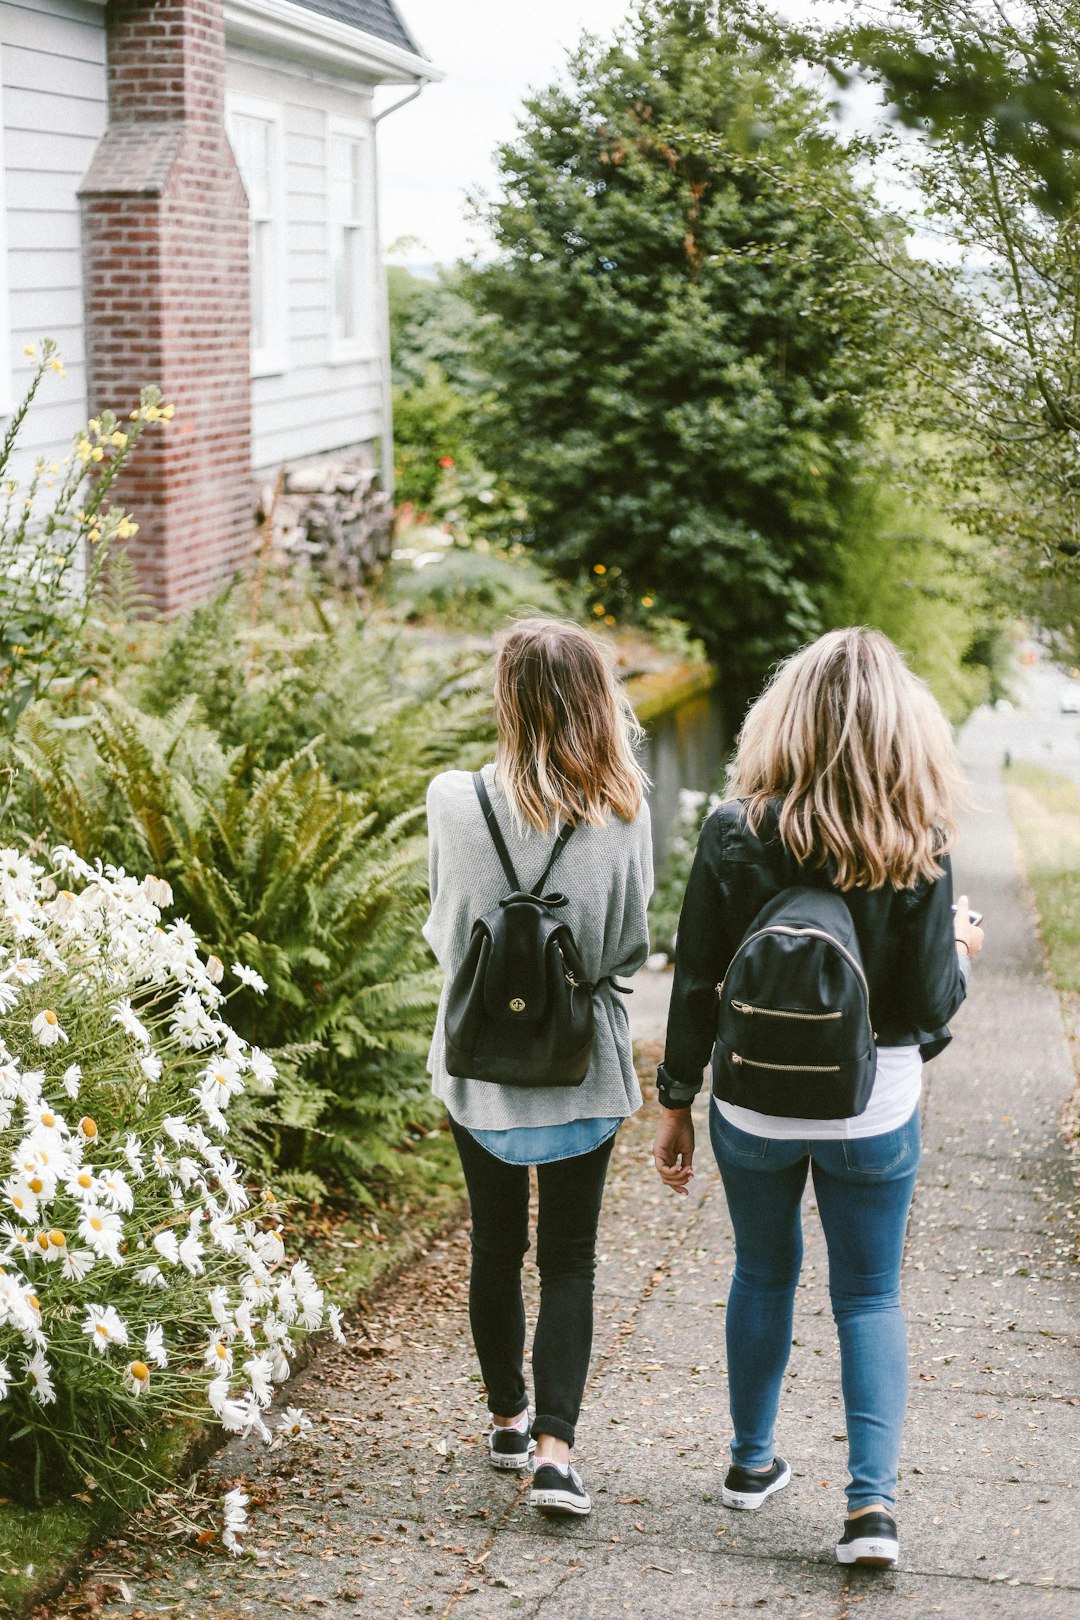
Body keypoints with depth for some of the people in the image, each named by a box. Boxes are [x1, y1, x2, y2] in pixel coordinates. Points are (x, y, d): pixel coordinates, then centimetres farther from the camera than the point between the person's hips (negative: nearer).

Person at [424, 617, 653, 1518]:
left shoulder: (456, 802, -14)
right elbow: (631, 945, -3)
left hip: (481, 1064, 1)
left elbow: (444, 935, -3)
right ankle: (554, 1448, -2)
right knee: (570, 1259, 9)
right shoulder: (623, 815, -13)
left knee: (496, 1247, 18)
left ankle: (507, 1419, 33)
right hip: (583, 1069, -1)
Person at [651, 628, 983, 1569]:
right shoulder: (917, 847, -14)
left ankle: (752, 1462, 35)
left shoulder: (736, 833, -11)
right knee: (870, 1296, 12)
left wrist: (676, 1103, 5)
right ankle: (873, 1500, 3)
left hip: (753, 1106, 2)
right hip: (873, 1113, -1)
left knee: (764, 1275, 22)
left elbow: (696, 986, -6)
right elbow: (929, 1008, -11)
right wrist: (962, 953, 11)